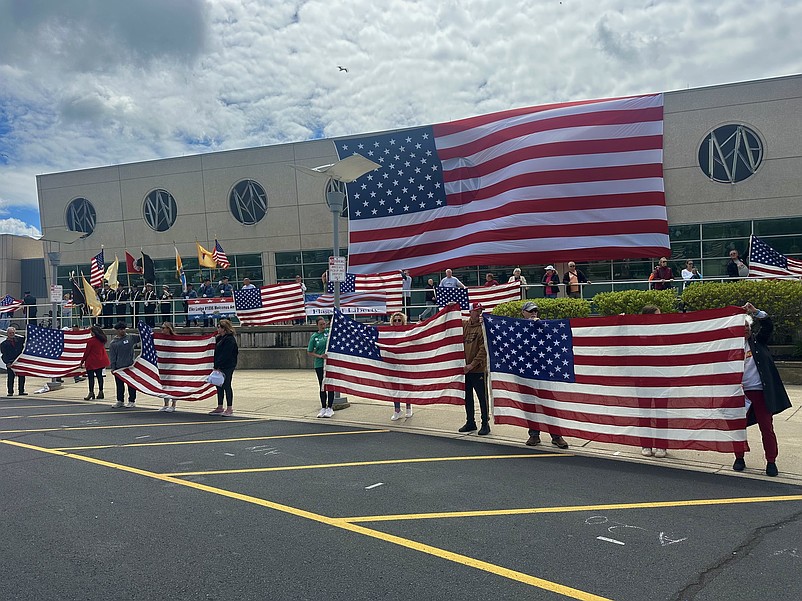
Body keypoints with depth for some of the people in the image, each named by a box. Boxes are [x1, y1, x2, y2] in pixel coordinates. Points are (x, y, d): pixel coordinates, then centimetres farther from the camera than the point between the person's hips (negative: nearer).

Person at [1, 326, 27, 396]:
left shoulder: (19, 340, 10)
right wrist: (7, 363, -16)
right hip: (10, 363, -2)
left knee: (22, 377, 3)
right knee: (10, 378, -1)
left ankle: (21, 391, 11)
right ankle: (10, 392, 7)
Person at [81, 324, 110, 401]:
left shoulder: (91, 340, -15)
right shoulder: (102, 339, 4)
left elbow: (87, 352, -10)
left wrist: (82, 361, -2)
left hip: (92, 361, -7)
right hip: (100, 361, 7)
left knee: (91, 377, -3)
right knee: (99, 376, 10)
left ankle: (91, 392, -5)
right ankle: (100, 392, 13)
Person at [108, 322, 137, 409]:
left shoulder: (130, 338, 3)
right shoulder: (113, 342, 3)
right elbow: (112, 356, 3)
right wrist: (112, 367, -1)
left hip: (130, 366, -1)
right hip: (118, 367, 1)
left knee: (131, 384, 3)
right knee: (119, 385, 10)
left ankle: (132, 401, 11)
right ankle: (120, 401, 21)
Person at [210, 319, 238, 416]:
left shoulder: (230, 339, -14)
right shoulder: (219, 338, 15)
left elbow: (225, 354, -20)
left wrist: (218, 365, -20)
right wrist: (216, 366, 10)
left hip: (227, 367, -9)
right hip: (220, 367, 9)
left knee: (226, 386, -4)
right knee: (219, 386, 12)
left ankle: (229, 409, 4)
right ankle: (220, 408, 20)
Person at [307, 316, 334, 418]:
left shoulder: (329, 331, 1)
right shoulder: (314, 337, 2)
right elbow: (310, 352, 4)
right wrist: (320, 356, -10)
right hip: (319, 365, 1)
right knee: (322, 386, 8)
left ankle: (330, 408, 11)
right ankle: (323, 408, 18)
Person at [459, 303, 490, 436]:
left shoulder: (483, 327, -8)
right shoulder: (463, 325, 7)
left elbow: (483, 349, -13)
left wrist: (472, 365, -18)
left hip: (478, 369, -5)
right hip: (464, 368, 5)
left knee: (482, 397, 1)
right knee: (467, 397, 14)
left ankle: (485, 423, 11)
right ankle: (470, 422, 27)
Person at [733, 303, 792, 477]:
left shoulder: (757, 340, 6)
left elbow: (768, 326, -8)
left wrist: (755, 311, -20)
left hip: (759, 391, 0)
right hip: (739, 392, 0)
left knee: (766, 427, 4)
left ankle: (771, 462, 12)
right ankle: (739, 458, 20)